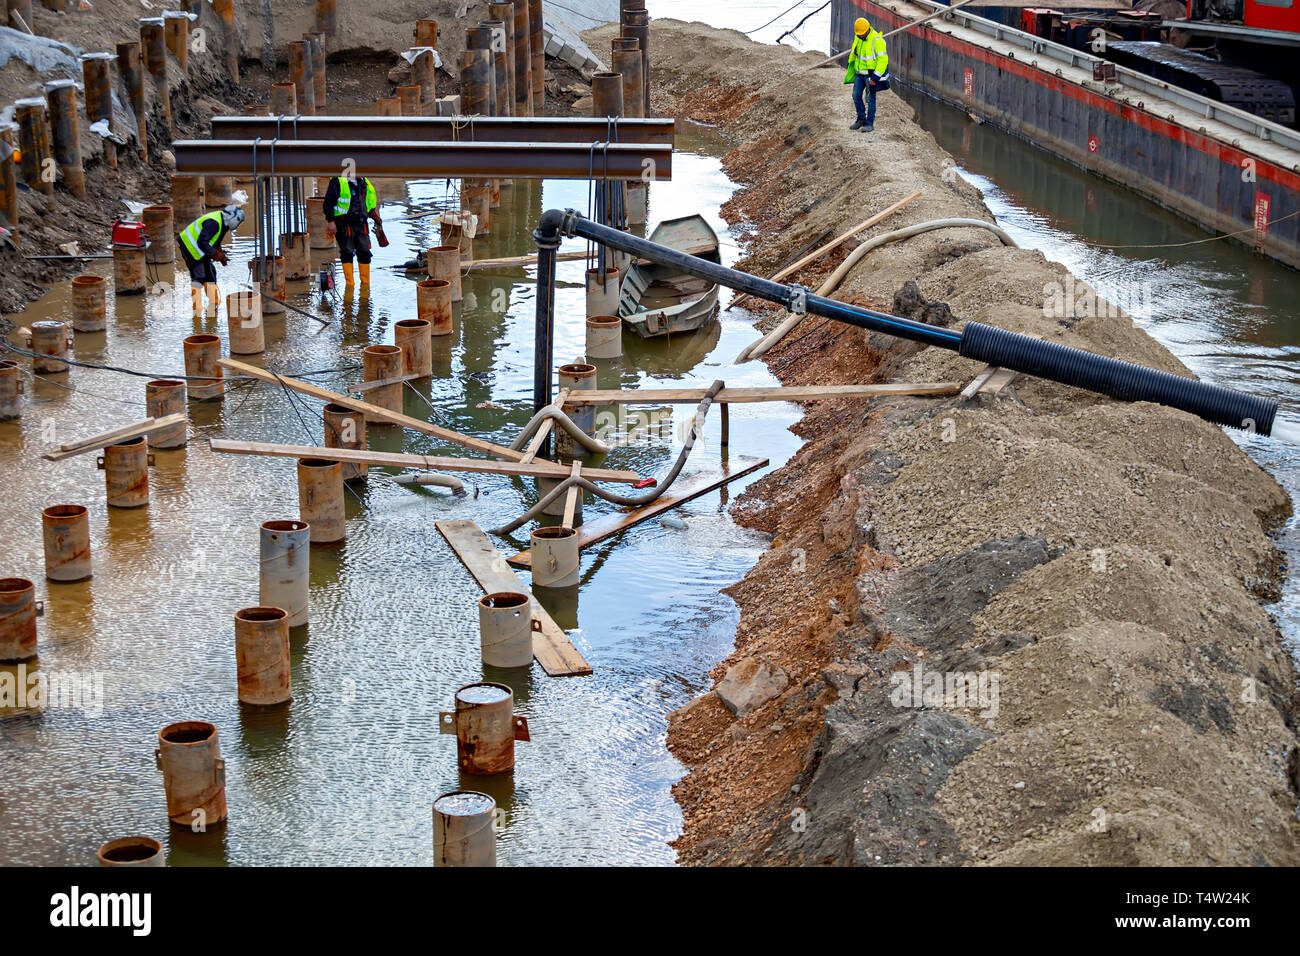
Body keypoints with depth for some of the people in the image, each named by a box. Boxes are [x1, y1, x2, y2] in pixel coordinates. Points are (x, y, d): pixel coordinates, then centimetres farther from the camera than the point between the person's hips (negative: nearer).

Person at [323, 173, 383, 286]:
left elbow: (370, 202, 27)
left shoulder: (364, 182, 15)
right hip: (345, 225, -6)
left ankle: (365, 283, 17)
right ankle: (349, 284, 5)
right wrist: (330, 221, -15)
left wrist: (375, 217, 19)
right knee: (347, 254, -2)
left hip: (361, 224, 6)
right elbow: (329, 202, -8)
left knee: (364, 253, 5)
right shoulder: (338, 181, -6)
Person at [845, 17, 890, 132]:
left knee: (870, 98, -2)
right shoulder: (858, 38, 2)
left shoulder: (876, 40, -21)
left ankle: (870, 123, 8)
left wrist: (875, 77, -25)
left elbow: (883, 59, -23)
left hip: (871, 74, -7)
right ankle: (861, 119, 24)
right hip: (860, 73, 7)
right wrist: (852, 68, 21)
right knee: (856, 96, 8)